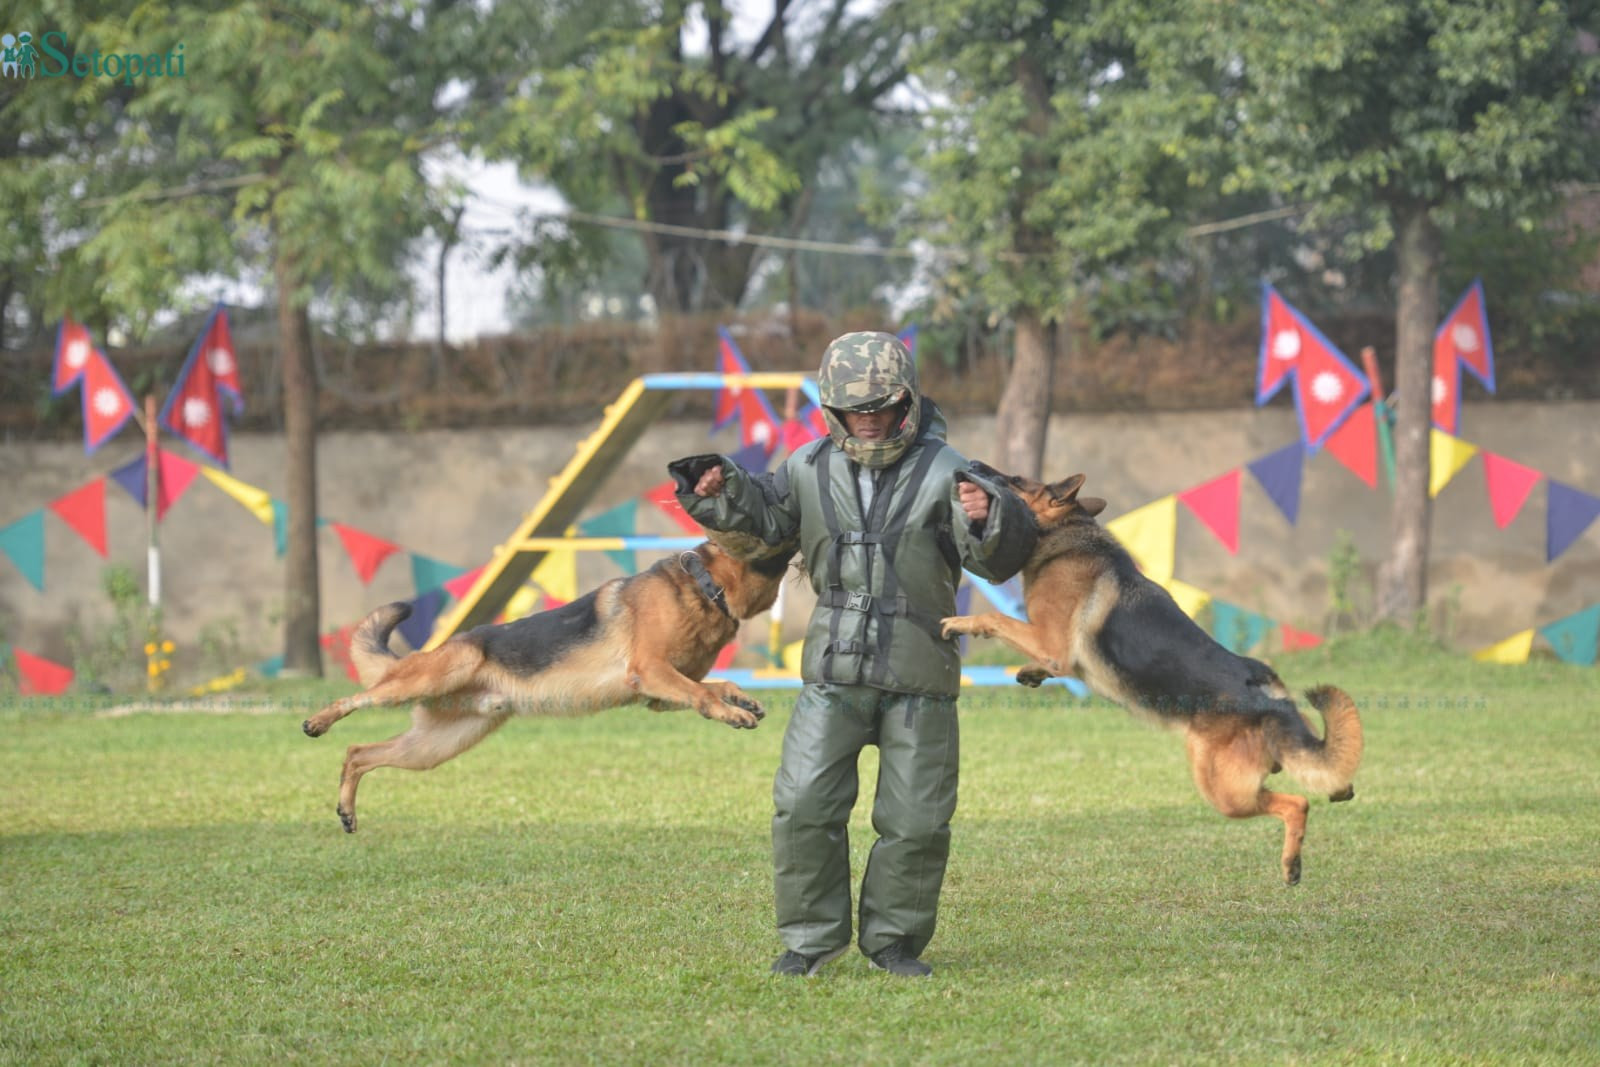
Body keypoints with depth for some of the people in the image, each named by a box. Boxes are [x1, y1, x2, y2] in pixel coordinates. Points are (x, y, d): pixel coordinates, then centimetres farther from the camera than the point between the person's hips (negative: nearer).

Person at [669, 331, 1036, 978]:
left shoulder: (941, 472, -8)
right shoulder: (812, 469, 3)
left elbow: (1002, 558, -13)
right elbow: (765, 514, 22)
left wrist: (986, 517, -34)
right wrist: (721, 492, 3)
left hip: (919, 680, -2)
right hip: (834, 674, 2)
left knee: (916, 819, 3)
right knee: (805, 806, -5)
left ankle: (895, 939, 19)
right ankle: (811, 937, 8)